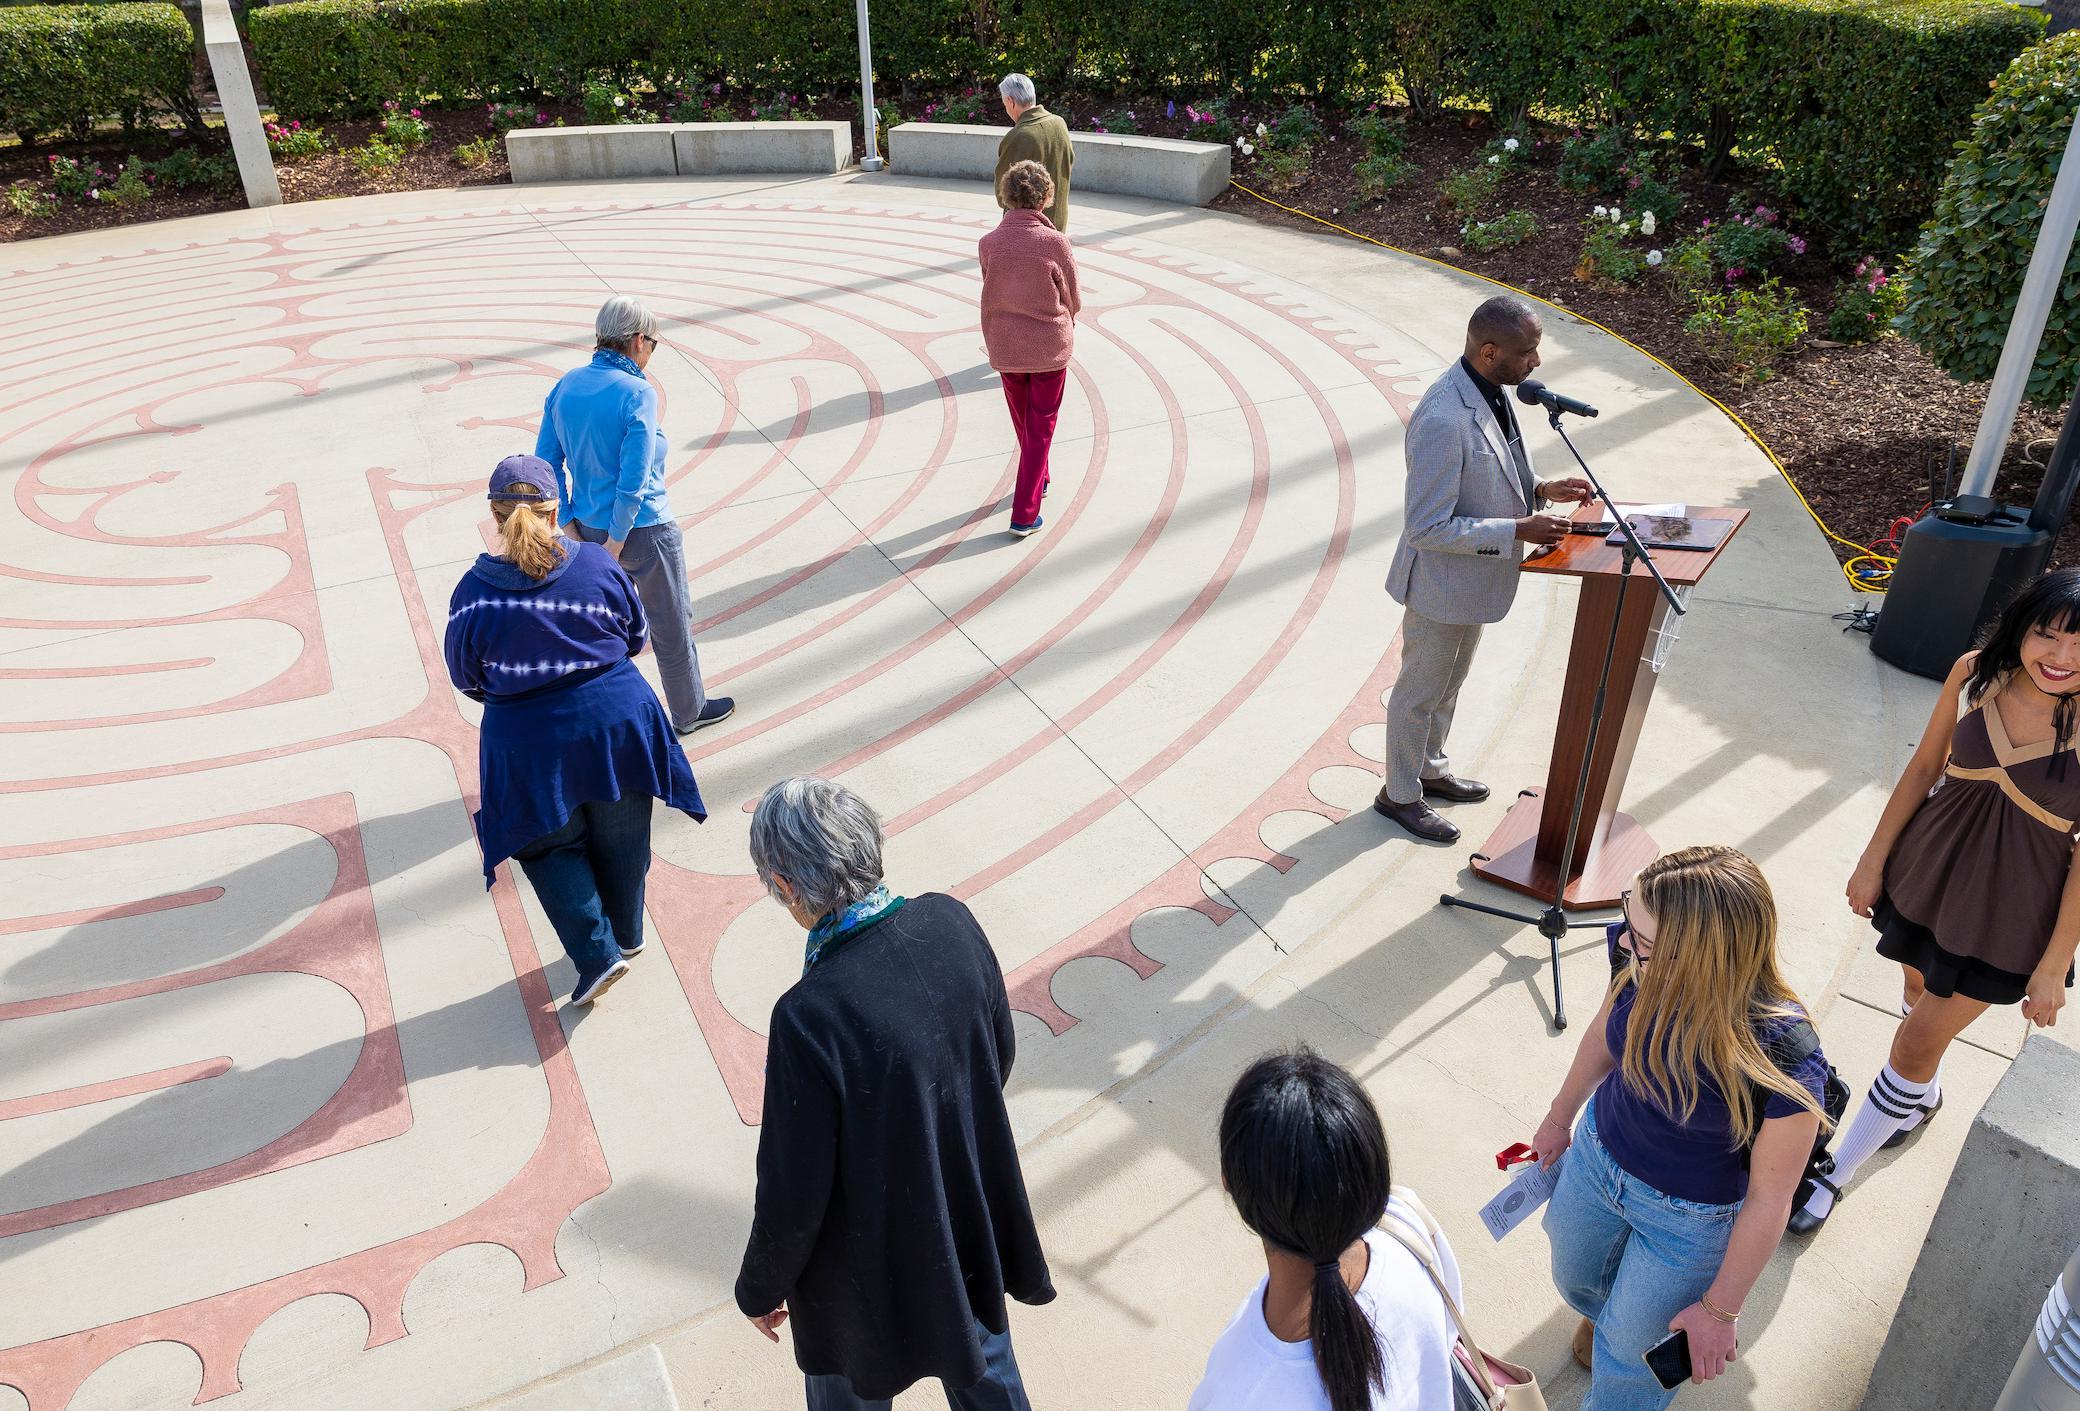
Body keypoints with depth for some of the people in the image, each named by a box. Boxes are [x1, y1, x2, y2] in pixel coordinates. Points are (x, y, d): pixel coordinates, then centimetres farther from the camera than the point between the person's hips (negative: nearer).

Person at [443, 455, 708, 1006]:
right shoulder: (598, 563, -13)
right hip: (616, 721, 2)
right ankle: (627, 935, 41)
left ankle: (597, 954, 13)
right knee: (620, 837, 22)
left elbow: (466, 677, -2)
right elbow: (635, 636, 2)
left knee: (550, 845, 20)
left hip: (531, 744, -2)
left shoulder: (474, 592, -16)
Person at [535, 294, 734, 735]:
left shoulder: (566, 384, -1)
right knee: (672, 623, 14)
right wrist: (615, 541, -15)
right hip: (643, 530, -6)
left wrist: (571, 526, 3)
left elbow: (547, 461, 1)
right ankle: (689, 711, 32)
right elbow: (634, 480, -25)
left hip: (589, 526, 7)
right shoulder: (638, 393, -21)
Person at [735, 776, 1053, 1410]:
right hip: (974, 1227, 5)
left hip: (872, 1275, -4)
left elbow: (793, 1193, -23)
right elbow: (999, 1053, -2)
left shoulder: (808, 1018, -37)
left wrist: (760, 1289, -3)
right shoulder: (951, 922, -21)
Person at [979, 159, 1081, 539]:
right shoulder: (1056, 242, -16)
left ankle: (1038, 479, 46)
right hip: (1049, 346, -3)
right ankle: (1024, 514, 4)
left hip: (1005, 346, 3)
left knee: (1022, 419, 24)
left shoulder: (988, 243, -9)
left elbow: (990, 294, 2)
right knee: (1040, 428, 8)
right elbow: (1073, 300, -5)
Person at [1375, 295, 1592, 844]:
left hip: (1475, 576, 9)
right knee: (1420, 691, 11)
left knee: (1449, 683, 26)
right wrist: (1518, 531, -27)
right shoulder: (1444, 420, -33)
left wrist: (1542, 489, -1)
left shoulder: (1492, 391, -3)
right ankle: (1400, 794, 32)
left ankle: (1430, 769, 48)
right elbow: (1429, 527, -30)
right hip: (1442, 582, -9)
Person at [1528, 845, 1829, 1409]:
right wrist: (1560, 1118, 14)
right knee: (1576, 1282, 32)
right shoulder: (1644, 970, -27)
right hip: (1595, 1154, 5)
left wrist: (1720, 1310, -9)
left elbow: (1768, 1201, -22)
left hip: (1687, 1218, -4)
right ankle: (1602, 1310, 67)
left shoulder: (1785, 1061, -39)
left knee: (1627, 1349, 20)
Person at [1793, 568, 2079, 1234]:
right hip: (1931, 865, 4)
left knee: (1919, 1041, 6)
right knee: (1922, 989, 27)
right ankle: (1923, 1096, 58)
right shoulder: (1976, 673, -14)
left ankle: (1834, 1172, 23)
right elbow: (1925, 766, -1)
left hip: (2008, 906, -4)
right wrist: (1873, 860, 4)